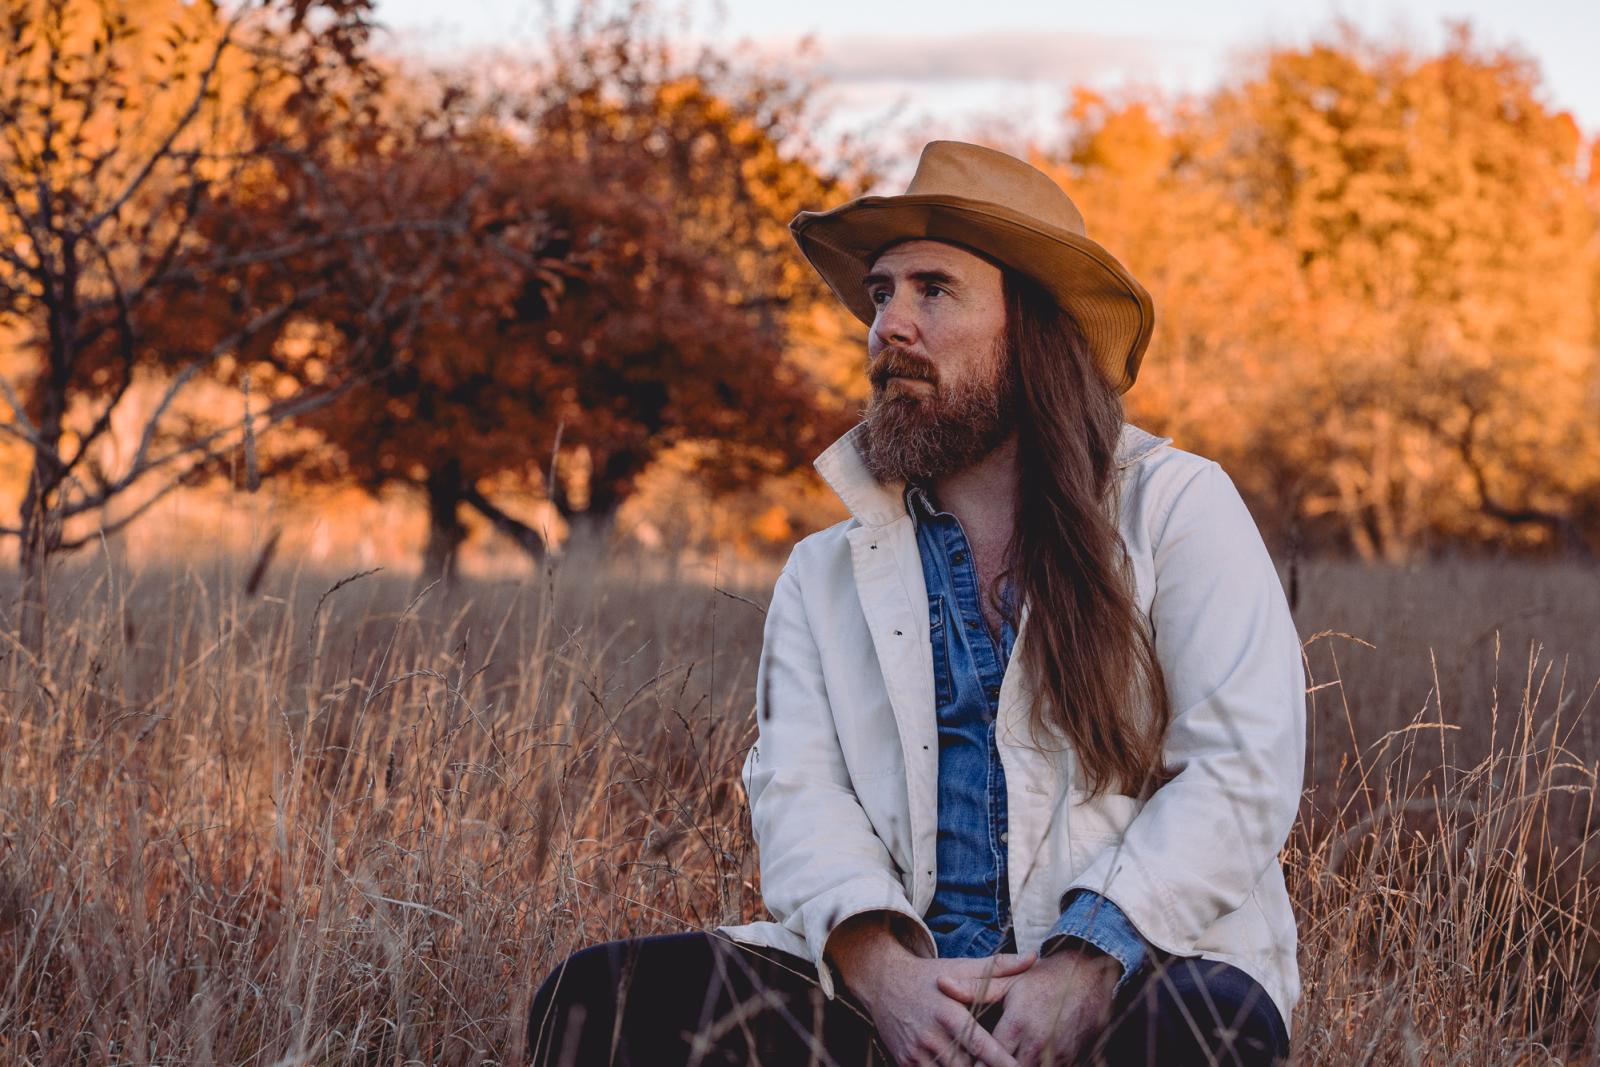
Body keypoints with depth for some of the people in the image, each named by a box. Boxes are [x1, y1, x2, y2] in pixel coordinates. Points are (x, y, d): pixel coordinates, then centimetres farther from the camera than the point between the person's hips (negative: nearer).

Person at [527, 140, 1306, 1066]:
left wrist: (1086, 966, -17)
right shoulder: (826, 573, 20)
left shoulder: (1178, 508, 9)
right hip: (904, 986, 3)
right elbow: (799, 792, 6)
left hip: (1128, 979, -3)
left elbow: (1245, 767, -3)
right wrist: (882, 970, -16)